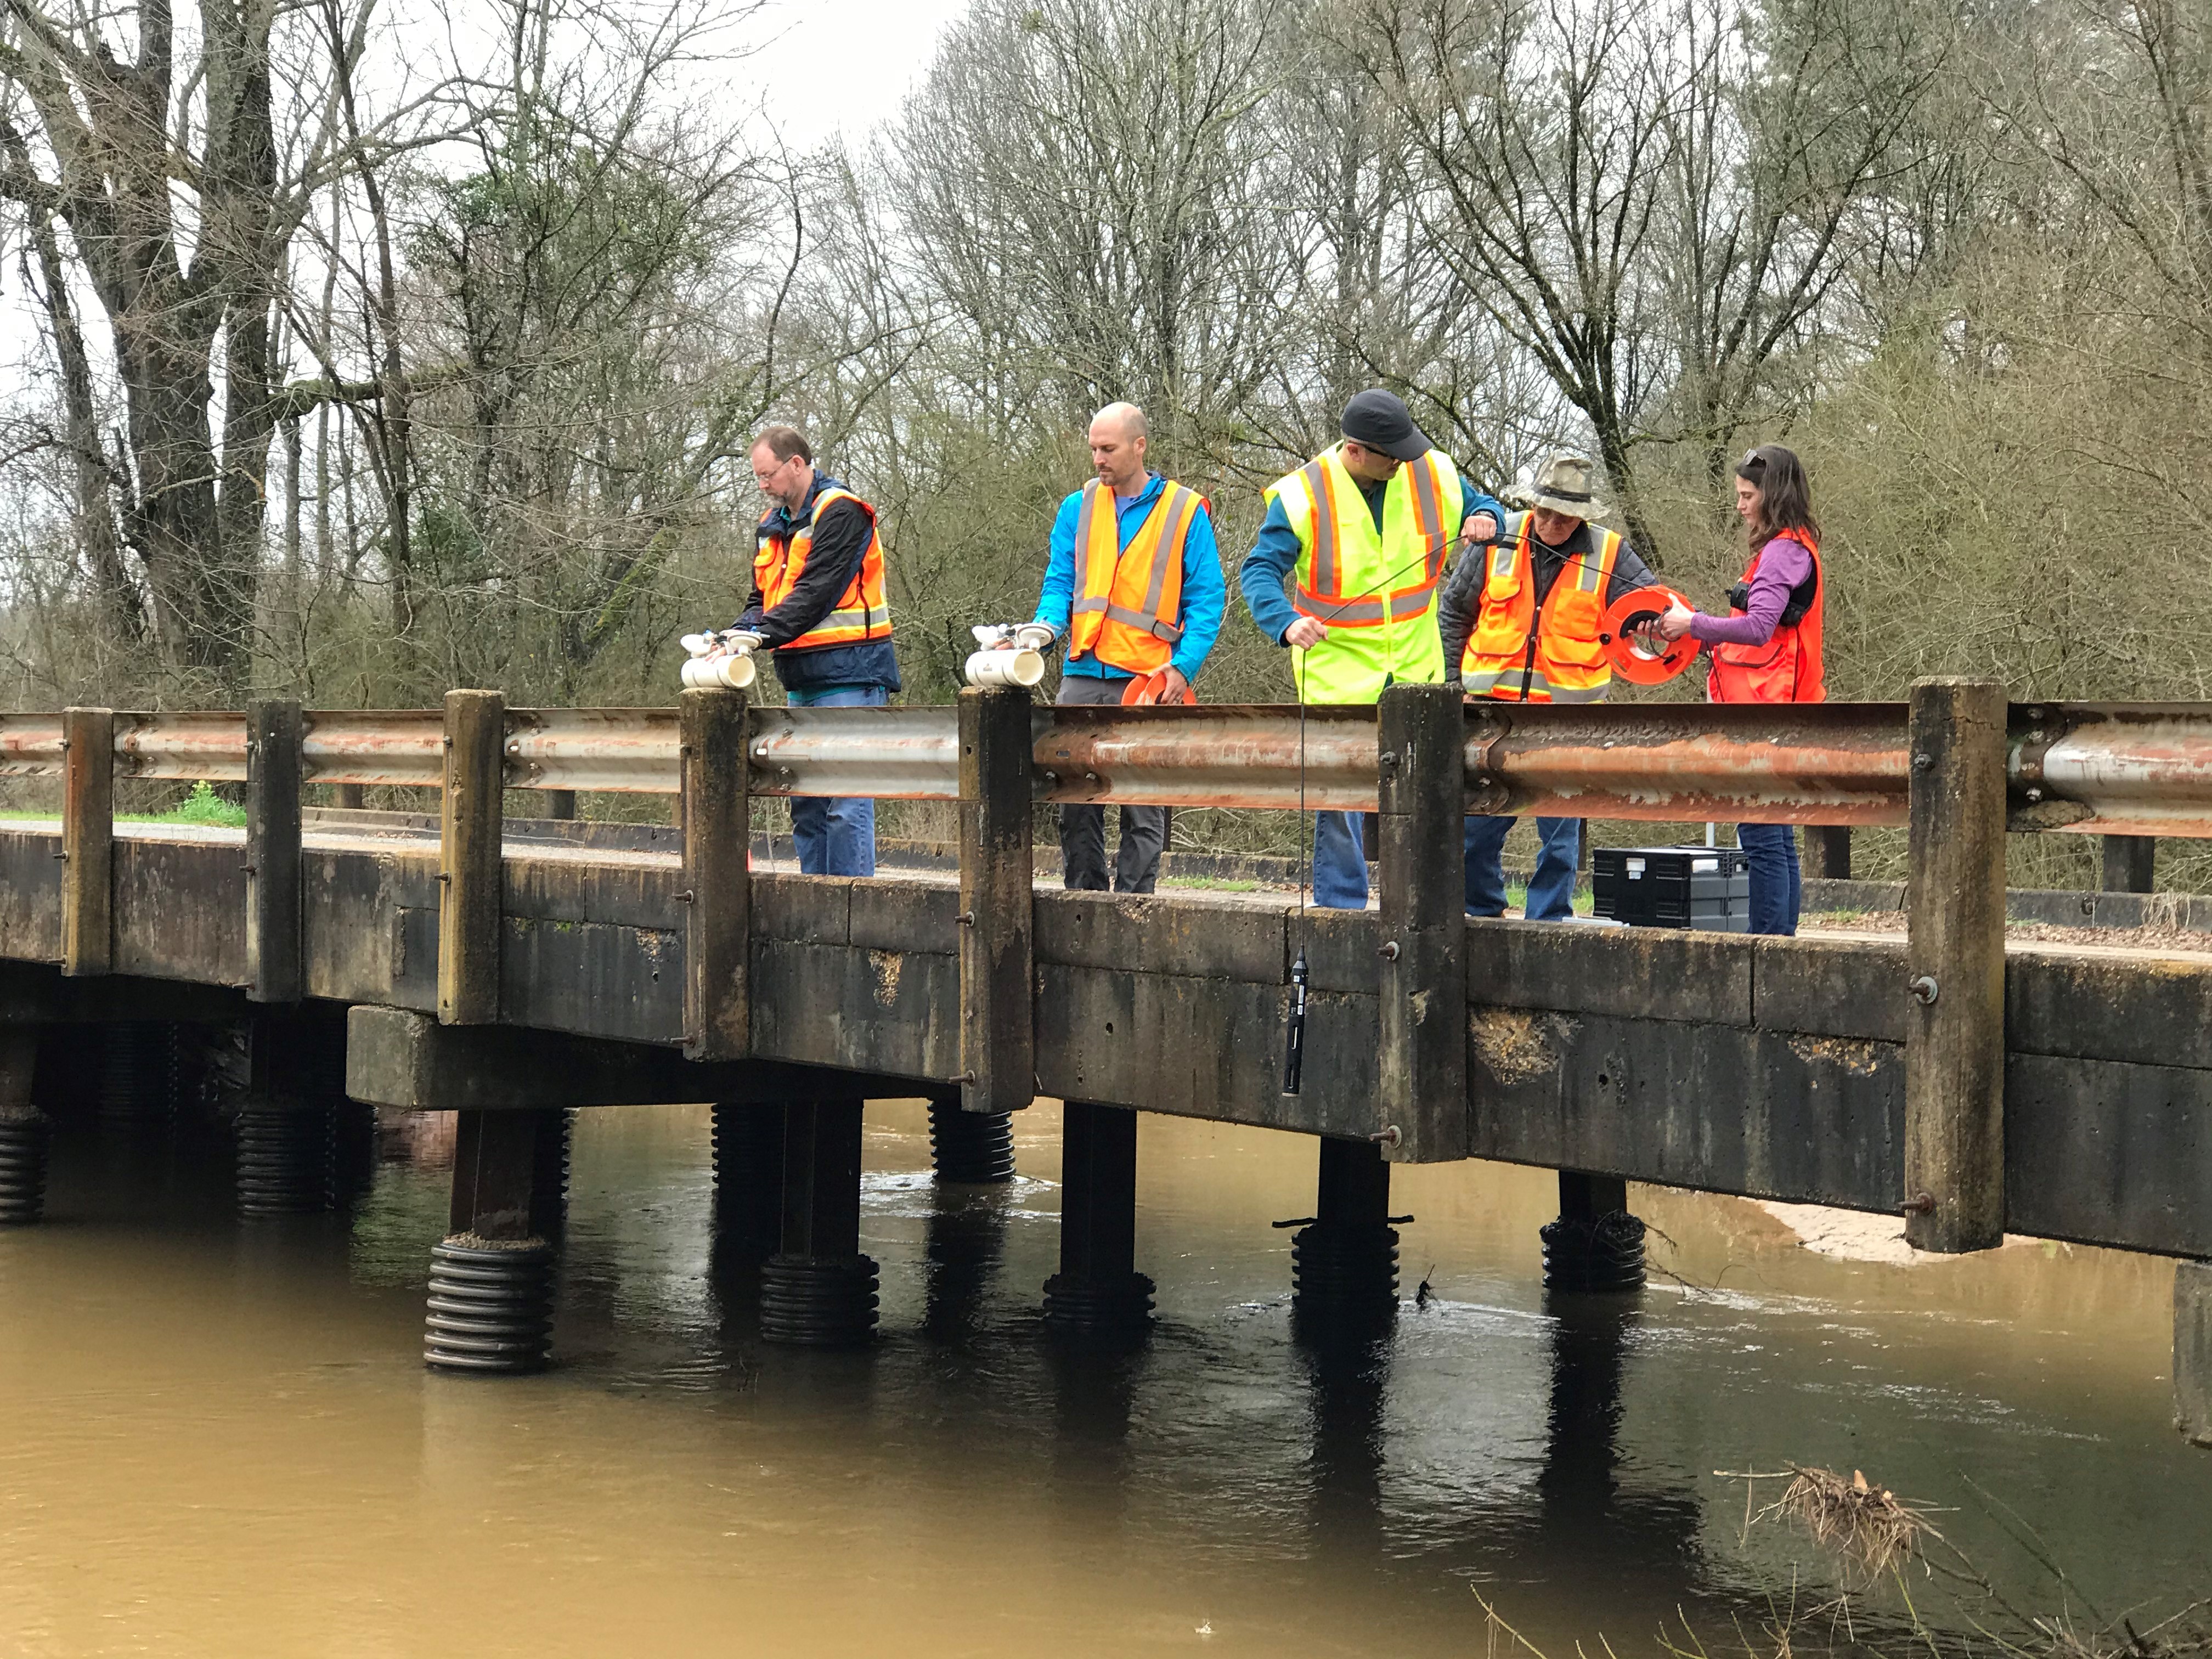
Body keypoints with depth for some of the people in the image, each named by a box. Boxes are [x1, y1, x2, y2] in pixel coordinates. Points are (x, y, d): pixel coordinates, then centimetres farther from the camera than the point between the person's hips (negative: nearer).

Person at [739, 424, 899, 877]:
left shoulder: (840, 513, -9)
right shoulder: (773, 525, 18)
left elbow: (817, 594, -18)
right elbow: (763, 597, 18)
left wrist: (761, 635, -26)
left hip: (848, 675, -9)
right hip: (803, 681, 9)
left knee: (846, 804, -10)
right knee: (806, 804, 10)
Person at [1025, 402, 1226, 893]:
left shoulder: (1186, 512, 3)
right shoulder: (1078, 508, 13)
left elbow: (1207, 599, 1)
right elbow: (1060, 583, 13)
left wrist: (1184, 666, -11)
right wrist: (1047, 626, -10)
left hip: (1147, 683, -3)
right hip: (1082, 676, 3)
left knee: (1143, 808, 0)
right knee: (1076, 802, 3)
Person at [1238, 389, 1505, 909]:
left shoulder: (1433, 474, 0)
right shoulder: (1303, 495, -12)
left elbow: (1483, 508, 16)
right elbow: (1259, 569, -16)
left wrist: (1485, 519, -10)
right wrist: (1287, 621, -35)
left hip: (1415, 671, 4)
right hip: (1338, 675, -4)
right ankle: (1340, 909, 7)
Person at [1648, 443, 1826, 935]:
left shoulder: (1784, 551, -12)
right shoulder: (1792, 548, 20)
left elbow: (1757, 627, -24)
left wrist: (1693, 624, -14)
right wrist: (1703, 631, 12)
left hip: (1765, 711, -11)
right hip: (1771, 711, 11)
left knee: (1762, 838, -10)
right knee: (1776, 838, 11)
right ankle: (1781, 938, 15)